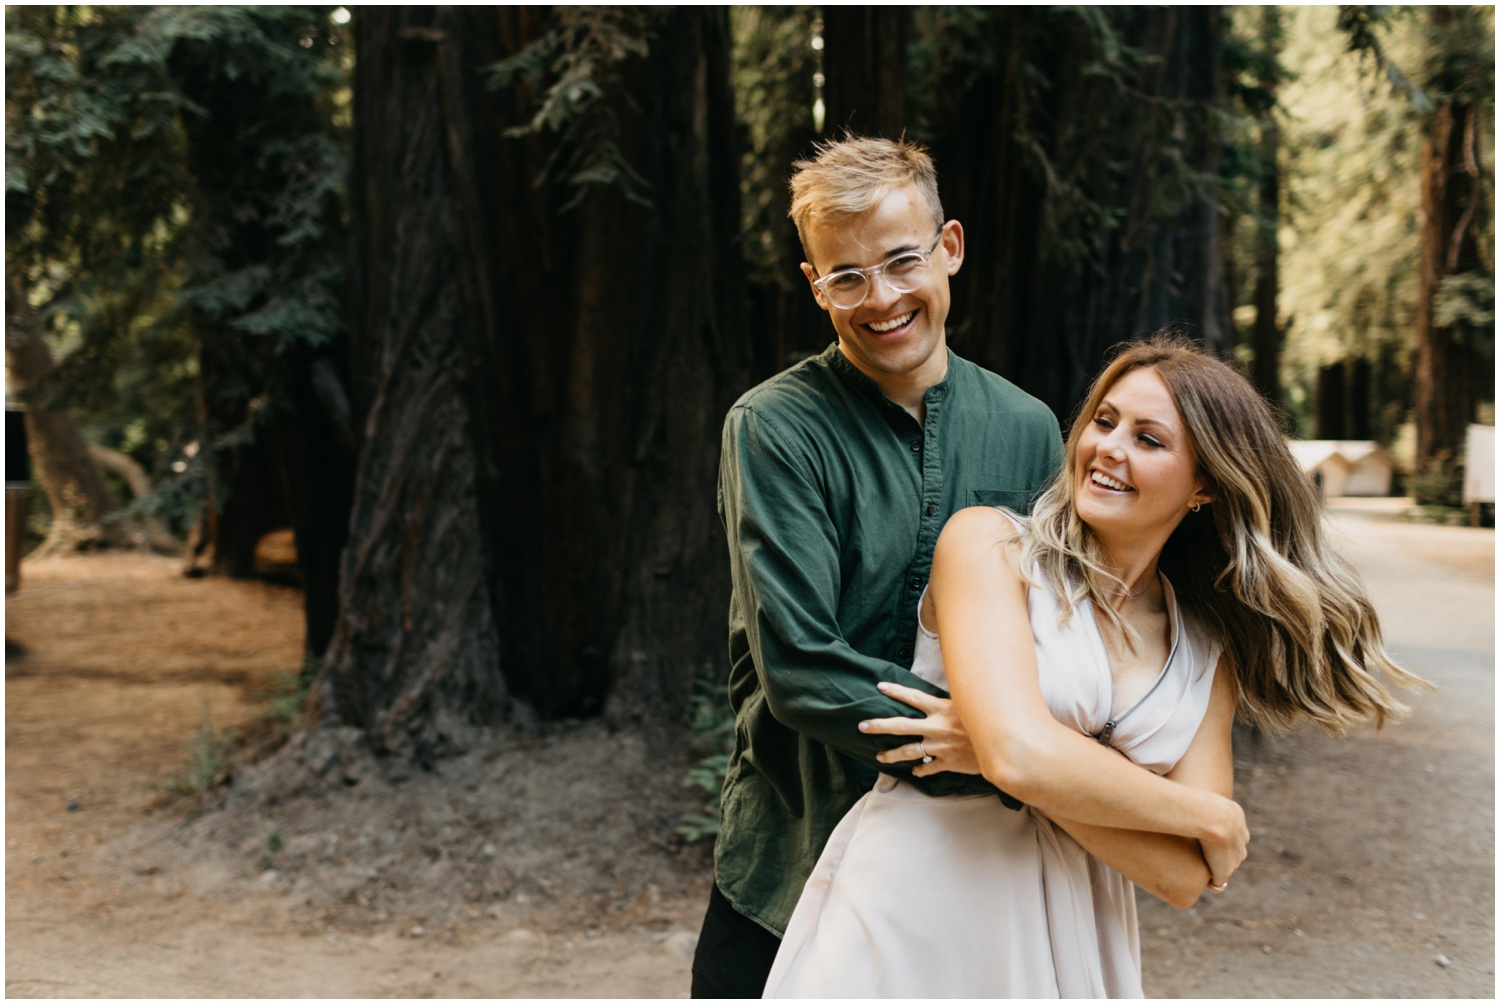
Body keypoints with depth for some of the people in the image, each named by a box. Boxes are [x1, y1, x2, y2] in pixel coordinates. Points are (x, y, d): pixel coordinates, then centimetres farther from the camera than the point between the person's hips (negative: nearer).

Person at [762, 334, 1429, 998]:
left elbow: (1185, 876, -7)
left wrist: (990, 749, -17)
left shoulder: (1211, 652, 3)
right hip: (912, 917, -3)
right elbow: (1022, 754, -22)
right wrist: (1215, 818, -11)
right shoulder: (990, 543, -8)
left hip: (1068, 941, 4)